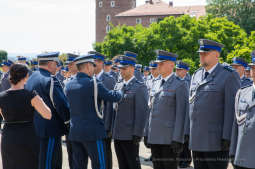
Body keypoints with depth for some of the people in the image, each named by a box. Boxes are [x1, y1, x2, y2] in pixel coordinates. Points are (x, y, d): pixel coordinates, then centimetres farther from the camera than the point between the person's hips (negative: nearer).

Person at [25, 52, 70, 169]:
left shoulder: (31, 79, 12)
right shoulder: (49, 80, -17)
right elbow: (61, 105, -18)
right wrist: (69, 123, -6)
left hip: (35, 128, 9)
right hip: (50, 130, -9)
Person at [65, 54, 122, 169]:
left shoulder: (68, 85, 7)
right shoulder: (93, 83, -13)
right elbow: (113, 97, -7)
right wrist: (120, 93, 15)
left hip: (75, 132, 7)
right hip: (93, 132, -7)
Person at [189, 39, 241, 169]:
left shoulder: (229, 76, -7)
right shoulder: (196, 75, 15)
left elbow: (232, 108, -12)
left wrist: (227, 138, -17)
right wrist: (188, 133, 14)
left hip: (217, 141, -7)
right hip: (197, 141, 7)